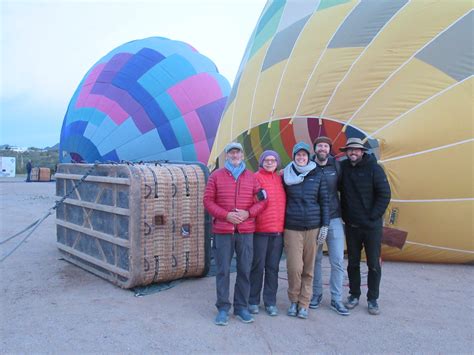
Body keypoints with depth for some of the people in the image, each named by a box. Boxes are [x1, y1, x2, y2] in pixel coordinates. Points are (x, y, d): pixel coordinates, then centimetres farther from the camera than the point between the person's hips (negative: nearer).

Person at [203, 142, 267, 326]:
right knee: (223, 270, 3)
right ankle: (223, 308, 14)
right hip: (223, 230, -2)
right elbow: (208, 200, -1)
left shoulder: (251, 177, 9)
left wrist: (248, 213, -10)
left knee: (244, 269, 8)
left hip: (246, 230, 2)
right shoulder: (216, 176, 3)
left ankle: (241, 307, 21)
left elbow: (262, 200, 7)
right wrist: (226, 215, -12)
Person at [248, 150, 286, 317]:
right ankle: (253, 301, 19)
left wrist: (283, 224, 14)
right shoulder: (256, 178, -5)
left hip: (278, 231, 5)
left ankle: (270, 302, 21)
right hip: (260, 230, -4)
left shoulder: (280, 179, 11)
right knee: (258, 266, 4)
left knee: (273, 267, 10)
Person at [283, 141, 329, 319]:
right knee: (294, 267, -7)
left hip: (313, 227, 1)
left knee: (308, 268, 5)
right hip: (292, 228, -1)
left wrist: (325, 225, 1)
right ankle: (293, 300, 15)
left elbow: (324, 202, 7)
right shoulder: (287, 177, 5)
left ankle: (304, 304, 17)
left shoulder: (318, 177, 5)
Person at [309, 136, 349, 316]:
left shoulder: (336, 165, 2)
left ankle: (336, 299, 13)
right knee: (315, 259, 10)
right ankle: (316, 294, 26)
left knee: (337, 261, 1)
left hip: (334, 220, 1)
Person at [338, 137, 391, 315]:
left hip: (372, 226, -3)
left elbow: (384, 194, -10)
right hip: (351, 225, 3)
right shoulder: (343, 167, -1)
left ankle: (372, 299, 19)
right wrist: (344, 215, 3)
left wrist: (373, 216, -12)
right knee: (353, 263, 13)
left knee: (374, 264, 5)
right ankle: (354, 295, 27)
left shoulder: (374, 168, -9)